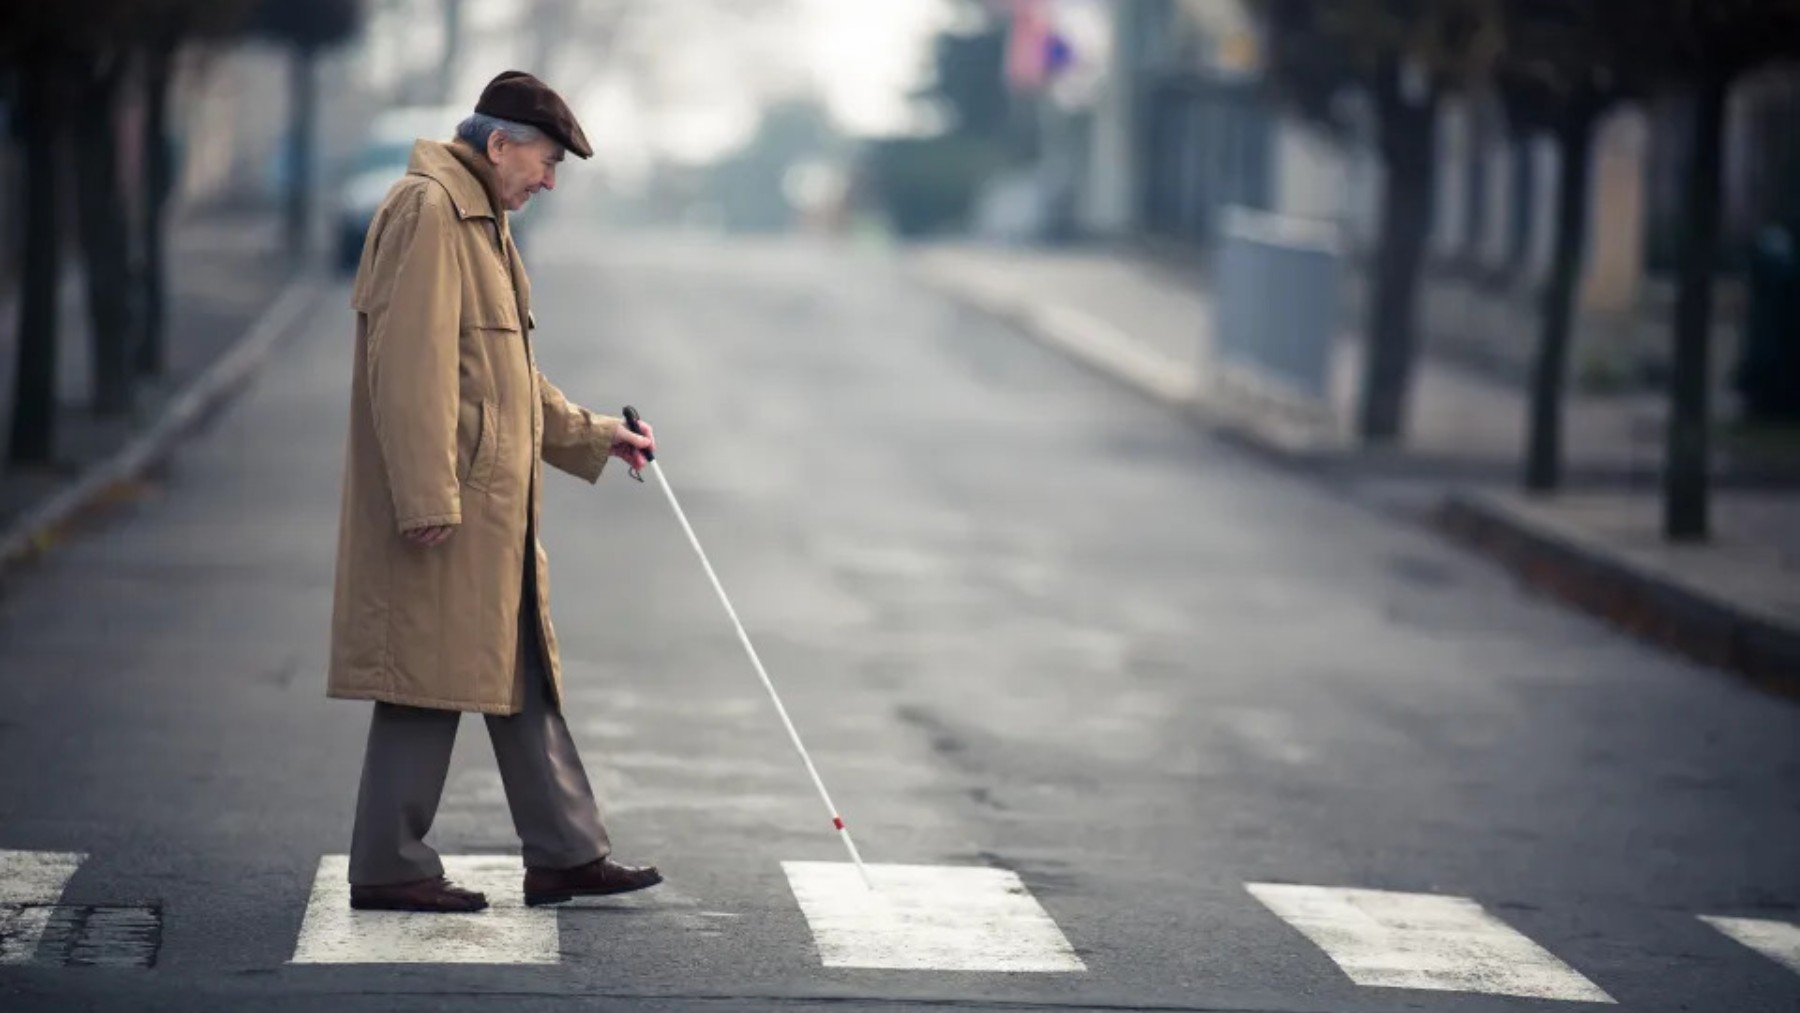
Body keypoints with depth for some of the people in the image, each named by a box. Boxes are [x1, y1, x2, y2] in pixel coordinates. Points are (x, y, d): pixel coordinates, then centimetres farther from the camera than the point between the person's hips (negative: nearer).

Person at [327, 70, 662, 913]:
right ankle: (390, 868, 1)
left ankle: (565, 855, 18)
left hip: (491, 509, 11)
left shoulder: (480, 219, 20)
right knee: (429, 681, -6)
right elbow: (411, 366, -22)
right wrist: (428, 497, -26)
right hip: (442, 508, -11)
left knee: (523, 676, 12)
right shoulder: (428, 210, -13)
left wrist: (592, 434, 28)